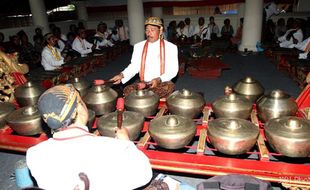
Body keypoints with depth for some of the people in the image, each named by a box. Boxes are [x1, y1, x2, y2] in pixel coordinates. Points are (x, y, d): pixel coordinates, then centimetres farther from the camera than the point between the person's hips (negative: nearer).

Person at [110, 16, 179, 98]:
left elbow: (173, 70, -4)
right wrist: (122, 75, -15)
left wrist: (159, 79, -21)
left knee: (169, 87, -35)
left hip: (162, 83, -1)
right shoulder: (138, 46, 8)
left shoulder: (171, 47, 0)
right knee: (127, 90, -26)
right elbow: (134, 66, 5)